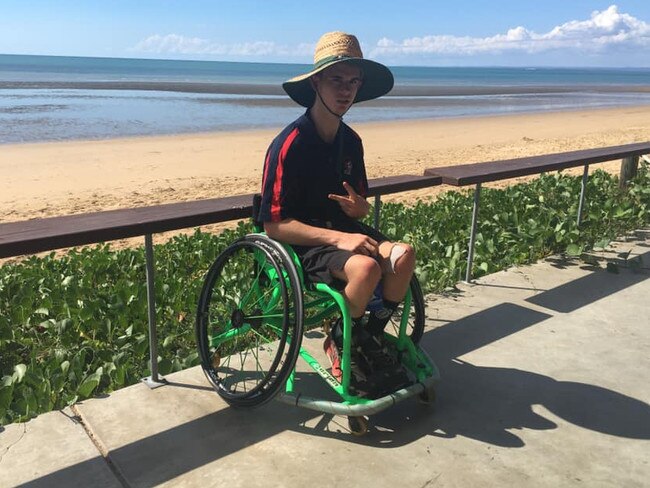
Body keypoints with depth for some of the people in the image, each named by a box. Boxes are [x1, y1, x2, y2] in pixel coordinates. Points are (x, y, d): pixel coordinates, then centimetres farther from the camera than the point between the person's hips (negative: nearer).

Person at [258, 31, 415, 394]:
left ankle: (372, 334, 2)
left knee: (403, 254, -20)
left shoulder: (351, 141, 4)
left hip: (342, 231, 7)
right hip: (300, 243, -6)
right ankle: (339, 344, -5)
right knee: (366, 266, -33)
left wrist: (359, 207, -12)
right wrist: (337, 238, -27)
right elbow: (274, 225, -19)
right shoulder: (290, 144, -17)